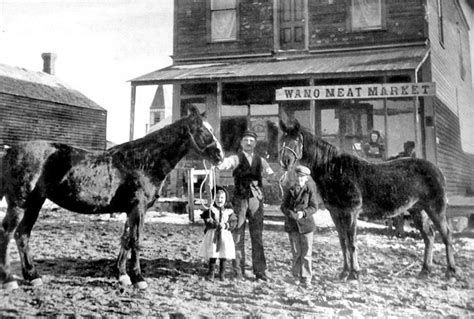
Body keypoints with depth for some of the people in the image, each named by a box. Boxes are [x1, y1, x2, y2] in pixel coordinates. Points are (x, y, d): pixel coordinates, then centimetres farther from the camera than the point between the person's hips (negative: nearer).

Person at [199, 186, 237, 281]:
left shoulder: (229, 210, 1)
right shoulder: (210, 209, -3)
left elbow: (233, 222, -1)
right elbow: (207, 221, -10)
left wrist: (226, 225, -17)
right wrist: (215, 224, -25)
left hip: (225, 235, 1)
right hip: (213, 234, -1)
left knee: (224, 255, 5)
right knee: (212, 255, 0)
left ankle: (222, 273, 21)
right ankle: (211, 273, 15)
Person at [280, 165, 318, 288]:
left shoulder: (310, 190, -4)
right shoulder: (289, 191, 3)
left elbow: (314, 207, -6)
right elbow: (283, 206, 1)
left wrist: (303, 213, -23)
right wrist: (290, 214, -18)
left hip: (306, 224, -2)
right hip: (292, 225, 2)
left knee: (306, 253, 0)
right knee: (296, 252, 8)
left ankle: (306, 278, 10)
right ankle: (296, 275, 25)